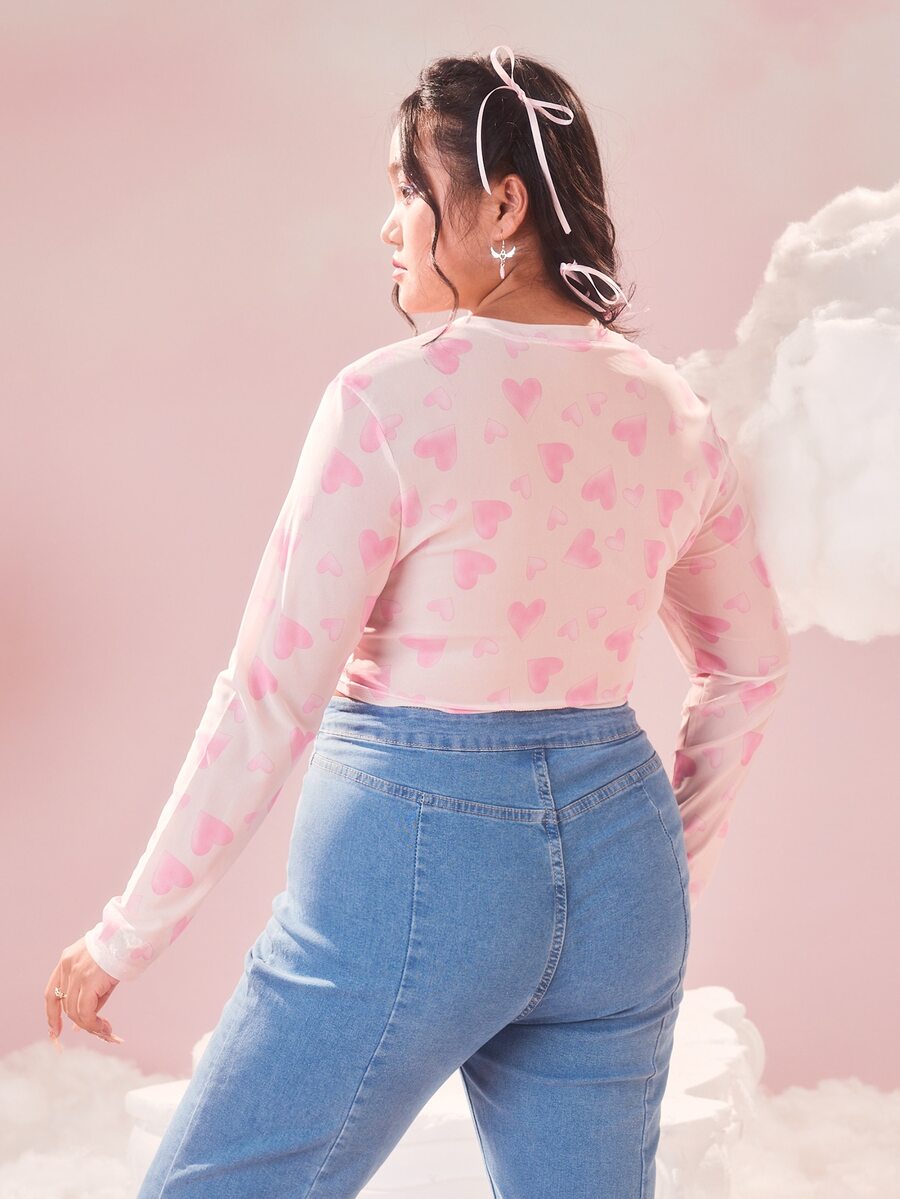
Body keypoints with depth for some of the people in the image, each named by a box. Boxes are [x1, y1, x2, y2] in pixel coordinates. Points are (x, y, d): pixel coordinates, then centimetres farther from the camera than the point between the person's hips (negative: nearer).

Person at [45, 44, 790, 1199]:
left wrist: (126, 936, -3)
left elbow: (269, 699, -14)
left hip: (413, 861, -6)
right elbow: (749, 668, 15)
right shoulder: (672, 411, 4)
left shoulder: (393, 400, -15)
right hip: (612, 855, 6)